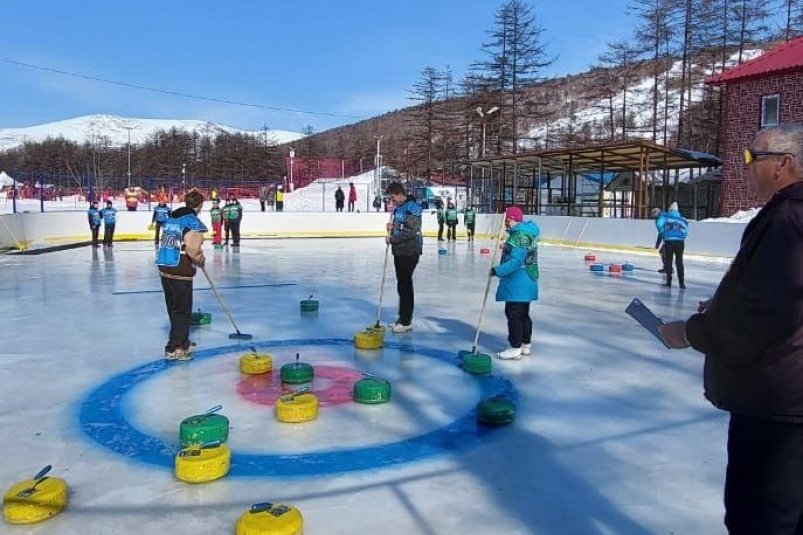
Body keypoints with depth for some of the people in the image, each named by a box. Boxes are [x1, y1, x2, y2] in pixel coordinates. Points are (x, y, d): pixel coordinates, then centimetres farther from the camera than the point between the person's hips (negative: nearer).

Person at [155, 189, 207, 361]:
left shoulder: (171, 218, 12)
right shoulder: (194, 223, -13)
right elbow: (193, 250, -23)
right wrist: (201, 260, -1)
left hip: (164, 268, 8)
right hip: (181, 272, -8)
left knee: (174, 308, 19)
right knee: (182, 310, 1)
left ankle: (182, 341, 33)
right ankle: (174, 348, 2)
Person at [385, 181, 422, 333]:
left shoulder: (412, 207, -15)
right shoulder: (398, 208, 14)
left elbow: (411, 231, -23)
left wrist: (392, 239, -15)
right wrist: (392, 226, 4)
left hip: (409, 252, -9)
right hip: (399, 251, 9)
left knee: (404, 285, -7)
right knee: (402, 284, 14)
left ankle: (406, 321, 0)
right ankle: (403, 318, 23)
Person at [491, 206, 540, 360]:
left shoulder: (519, 235, -20)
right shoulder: (526, 232, 13)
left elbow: (516, 261, -26)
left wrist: (498, 271, -22)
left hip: (517, 282, -11)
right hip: (526, 281, 11)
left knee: (513, 314, -3)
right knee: (523, 314, 17)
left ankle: (516, 348, 2)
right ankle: (525, 345, 26)